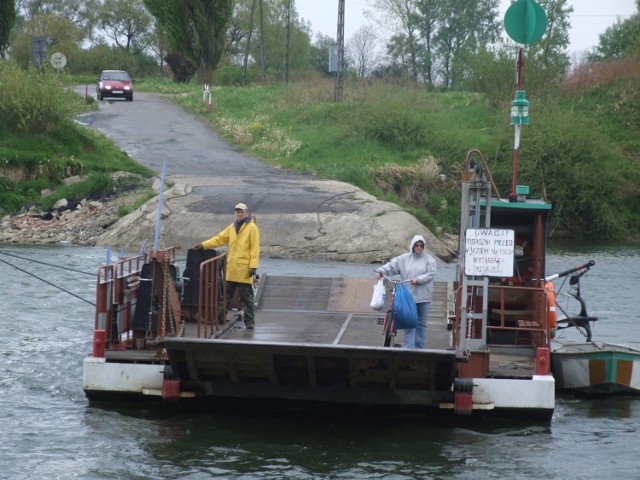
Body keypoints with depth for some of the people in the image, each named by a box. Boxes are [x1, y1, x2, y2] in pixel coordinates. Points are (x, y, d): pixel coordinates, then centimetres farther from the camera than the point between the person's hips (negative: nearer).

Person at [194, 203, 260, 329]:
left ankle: (250, 321, 4)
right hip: (231, 268, 6)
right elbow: (220, 239, 15)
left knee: (246, 297, -2)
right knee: (226, 294, 11)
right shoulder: (232, 227, 15)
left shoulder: (252, 228, -5)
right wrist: (203, 245, 5)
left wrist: (253, 266, -15)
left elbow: (255, 248, -9)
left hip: (244, 269, -6)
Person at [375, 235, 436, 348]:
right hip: (408, 296, 0)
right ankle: (408, 348, -3)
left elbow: (431, 274, -7)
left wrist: (418, 280, -18)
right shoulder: (404, 259, 5)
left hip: (423, 296, 0)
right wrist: (380, 271, -16)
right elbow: (391, 266, 0)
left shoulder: (429, 259, 2)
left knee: (421, 323, 8)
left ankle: (419, 347, 16)